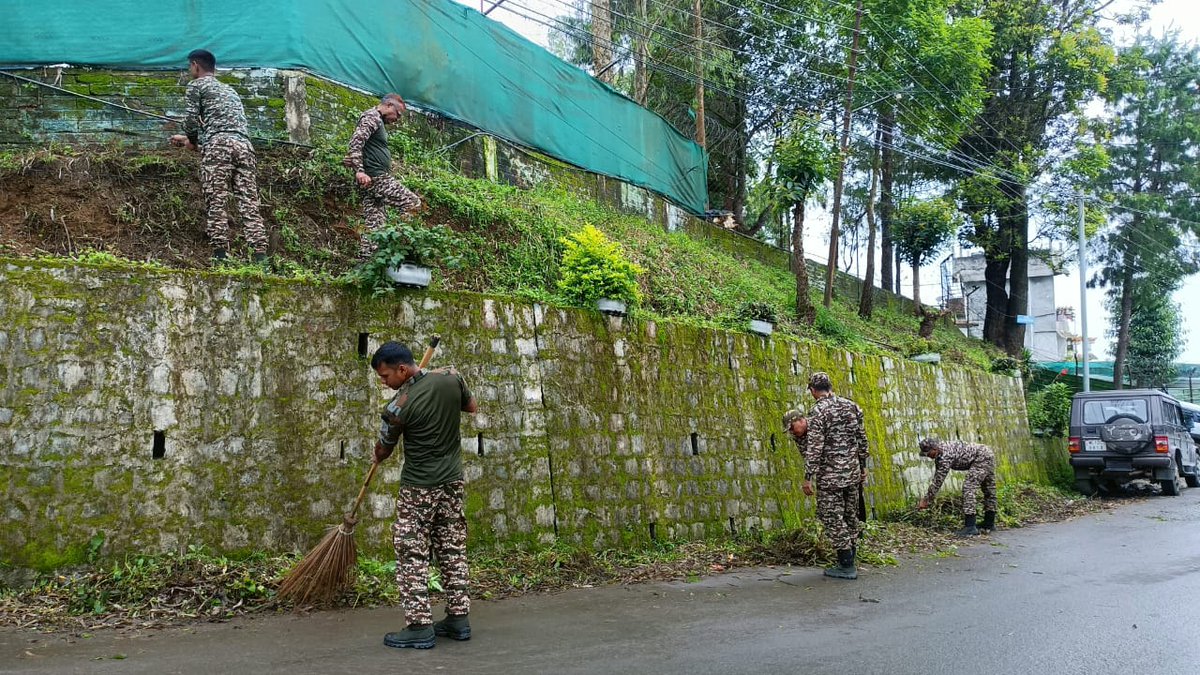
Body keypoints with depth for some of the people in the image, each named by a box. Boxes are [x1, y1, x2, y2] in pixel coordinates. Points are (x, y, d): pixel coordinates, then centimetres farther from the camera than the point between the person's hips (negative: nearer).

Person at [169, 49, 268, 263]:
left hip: (218, 144, -5)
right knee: (249, 203, -4)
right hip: (244, 145, 5)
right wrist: (188, 139, 48)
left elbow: (192, 119, 2)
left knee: (216, 203, -9)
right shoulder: (229, 90, 35)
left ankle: (220, 255, -18)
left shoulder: (196, 85, 14)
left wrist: (192, 141, 22)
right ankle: (260, 256, -16)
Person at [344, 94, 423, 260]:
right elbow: (356, 141, -18)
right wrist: (359, 170, -27)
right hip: (375, 177, -10)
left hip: (373, 180, 10)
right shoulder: (371, 117, -6)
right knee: (414, 203, -10)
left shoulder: (378, 121, 25)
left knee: (374, 224, 4)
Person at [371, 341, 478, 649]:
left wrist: (377, 455, 22)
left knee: (412, 554, 1)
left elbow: (382, 452, -1)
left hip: (418, 486, -6)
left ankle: (419, 626, 0)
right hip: (452, 480, 6)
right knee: (453, 549, 12)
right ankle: (458, 618, 17)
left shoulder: (398, 406, -18)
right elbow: (471, 406, 14)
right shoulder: (451, 377, -6)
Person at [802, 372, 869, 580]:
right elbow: (862, 440, 11)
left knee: (833, 518, 1)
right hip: (853, 473, 7)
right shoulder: (852, 406, 6)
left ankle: (846, 566, 2)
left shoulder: (818, 411, -13)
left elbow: (815, 448, -17)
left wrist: (808, 477, -13)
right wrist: (863, 467, 21)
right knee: (851, 516, 15)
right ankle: (849, 561, 25)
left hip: (830, 475, -7)